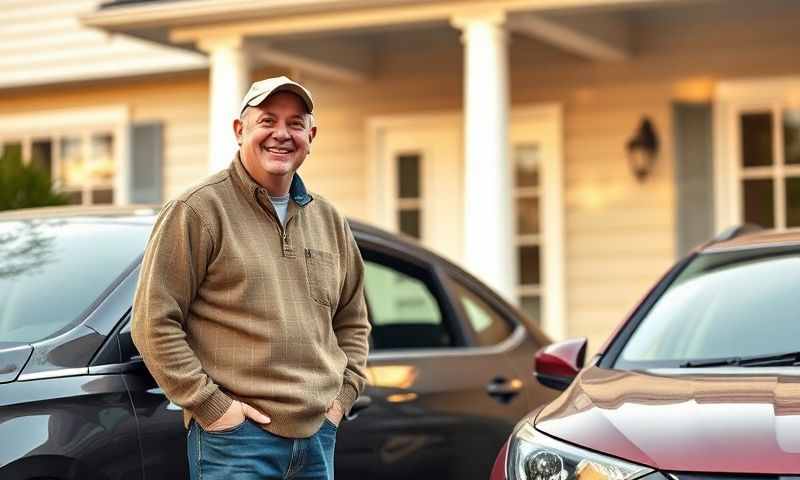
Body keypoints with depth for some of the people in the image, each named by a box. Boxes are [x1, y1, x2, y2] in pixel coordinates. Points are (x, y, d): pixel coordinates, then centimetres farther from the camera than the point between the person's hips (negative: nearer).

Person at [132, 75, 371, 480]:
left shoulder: (328, 220, 15)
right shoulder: (199, 210, -5)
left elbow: (352, 321, 25)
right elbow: (153, 322, -9)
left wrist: (343, 395, 10)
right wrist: (210, 404, -13)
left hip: (318, 437, 6)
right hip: (234, 439, -6)